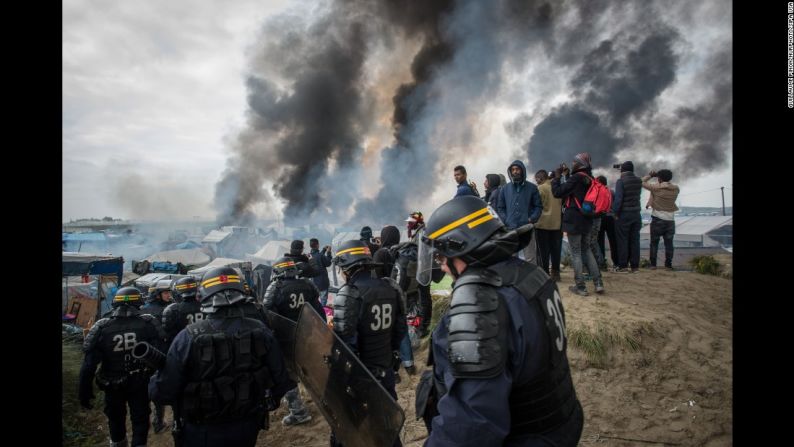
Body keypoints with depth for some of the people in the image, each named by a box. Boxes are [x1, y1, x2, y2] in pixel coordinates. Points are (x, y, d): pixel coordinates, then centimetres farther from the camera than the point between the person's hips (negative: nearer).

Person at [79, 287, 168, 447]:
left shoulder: (101, 328, -15)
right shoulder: (149, 323, -19)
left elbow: (89, 364, -12)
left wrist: (84, 392, -2)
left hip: (113, 385, 2)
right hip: (141, 383, -2)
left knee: (115, 417, 27)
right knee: (140, 418, 17)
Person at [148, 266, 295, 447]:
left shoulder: (188, 337, -21)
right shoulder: (261, 332, -14)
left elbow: (163, 391, -15)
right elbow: (281, 382, -9)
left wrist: (154, 382, 7)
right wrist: (264, 404, 12)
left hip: (204, 432, -2)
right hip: (248, 427, 2)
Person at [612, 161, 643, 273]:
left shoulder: (621, 181, -13)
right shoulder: (638, 181, 4)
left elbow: (618, 198, -18)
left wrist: (615, 212, -10)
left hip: (624, 214, -5)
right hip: (636, 214, 5)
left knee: (622, 240, 2)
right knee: (634, 240, 10)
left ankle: (623, 266, 3)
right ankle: (635, 266, 14)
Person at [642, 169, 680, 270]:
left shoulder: (656, 187, -10)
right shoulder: (676, 189, 2)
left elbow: (642, 182, -3)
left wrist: (650, 175, 11)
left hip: (658, 219, -3)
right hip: (670, 219, 3)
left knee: (654, 242, 5)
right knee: (669, 243, 7)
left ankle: (653, 264, 5)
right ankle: (668, 265, 9)